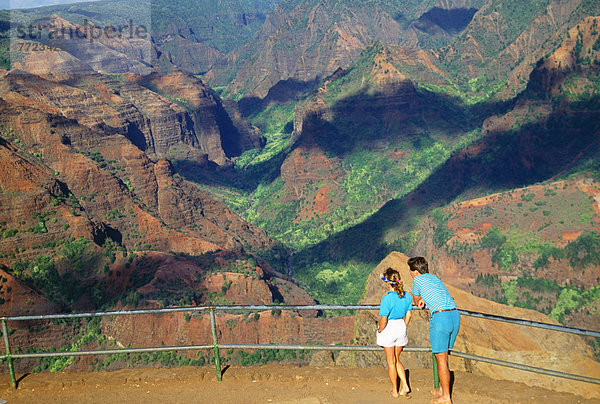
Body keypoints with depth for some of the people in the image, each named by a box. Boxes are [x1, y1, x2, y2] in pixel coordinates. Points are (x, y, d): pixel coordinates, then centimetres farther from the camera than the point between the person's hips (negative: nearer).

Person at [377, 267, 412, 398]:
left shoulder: (387, 299, -23)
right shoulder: (407, 296, -4)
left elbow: (383, 320, -21)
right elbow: (408, 316, 6)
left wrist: (379, 331, -3)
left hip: (388, 329, -5)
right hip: (401, 328, 6)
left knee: (391, 361, 10)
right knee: (397, 360, 22)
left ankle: (395, 390, 20)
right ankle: (405, 386, 14)